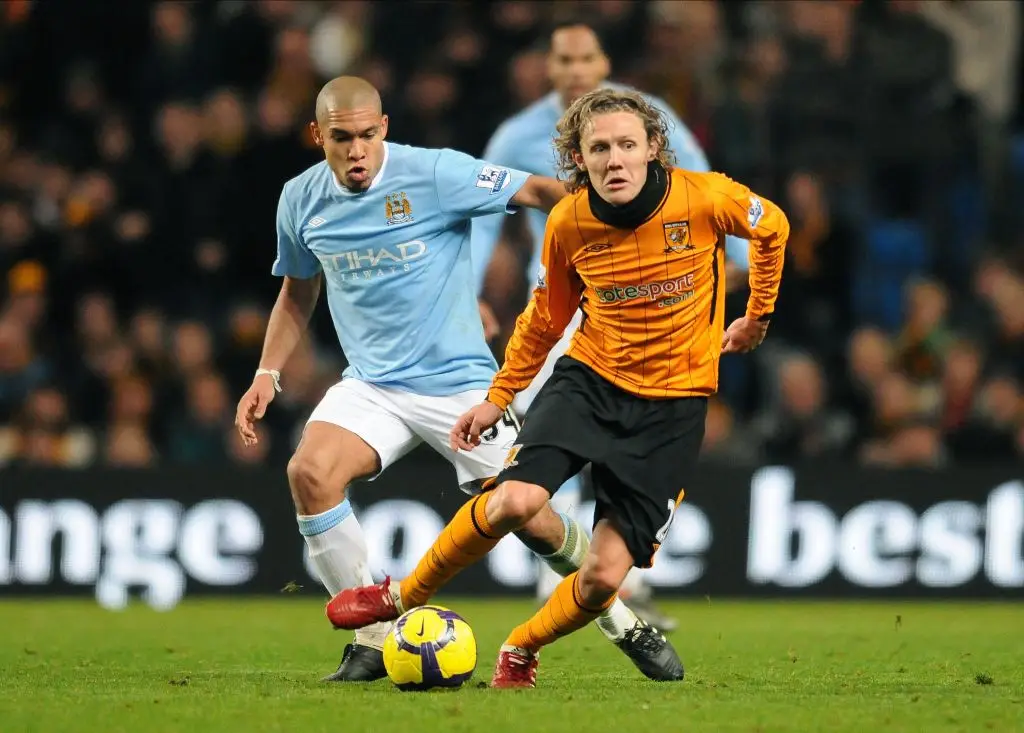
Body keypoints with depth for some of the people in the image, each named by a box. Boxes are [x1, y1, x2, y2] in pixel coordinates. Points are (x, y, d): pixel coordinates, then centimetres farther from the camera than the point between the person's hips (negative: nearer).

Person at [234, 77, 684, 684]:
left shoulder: (435, 174, -14)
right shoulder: (301, 201, 1)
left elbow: (536, 191, -13)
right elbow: (298, 293, 18)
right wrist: (267, 375, 10)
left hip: (459, 380, -3)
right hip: (370, 385, 3)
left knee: (532, 519, -3)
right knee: (310, 472, -25)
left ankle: (625, 624, 26)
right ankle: (375, 640, -12)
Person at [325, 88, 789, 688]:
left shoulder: (706, 198, -14)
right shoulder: (569, 223, -6)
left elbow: (773, 228, 8)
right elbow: (547, 318, 12)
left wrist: (758, 316, 16)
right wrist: (499, 397, 14)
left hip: (673, 404, -1)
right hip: (590, 376, 1)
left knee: (604, 577, -9)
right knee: (515, 500, -26)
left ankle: (520, 652, 22)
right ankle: (403, 598, -1)